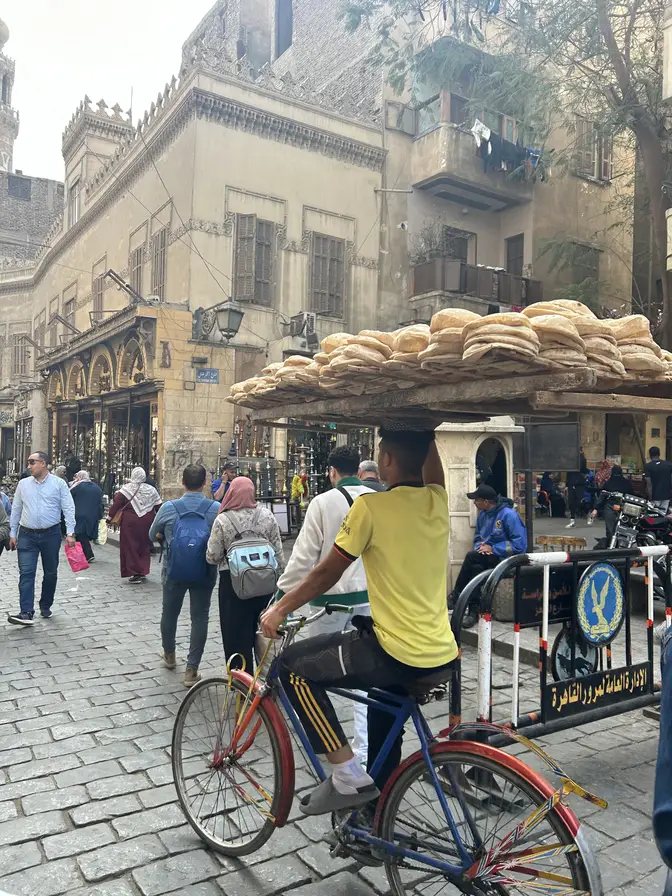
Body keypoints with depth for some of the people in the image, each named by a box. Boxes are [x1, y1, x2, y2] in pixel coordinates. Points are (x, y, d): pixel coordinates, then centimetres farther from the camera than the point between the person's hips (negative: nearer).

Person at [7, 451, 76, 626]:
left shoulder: (59, 483, -2)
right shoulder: (23, 484, 6)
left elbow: (69, 508, -4)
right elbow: (16, 510, 12)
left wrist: (70, 533, -10)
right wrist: (12, 534, 11)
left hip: (51, 534, -1)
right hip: (27, 535, 1)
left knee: (51, 572, 9)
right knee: (26, 572, -8)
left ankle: (45, 607, 25)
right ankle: (26, 612, -11)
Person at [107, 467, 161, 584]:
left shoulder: (126, 489, -6)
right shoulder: (151, 490, 2)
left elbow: (116, 503, -8)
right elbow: (158, 507, 5)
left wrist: (109, 517, -1)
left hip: (130, 522, -3)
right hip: (147, 522, 3)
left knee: (131, 547, 4)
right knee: (144, 547, 15)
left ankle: (135, 574, 1)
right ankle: (143, 571, 18)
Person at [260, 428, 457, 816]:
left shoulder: (371, 506, -13)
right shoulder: (437, 500, 2)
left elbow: (327, 573, -5)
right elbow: (429, 456, 23)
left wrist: (280, 609, 7)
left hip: (397, 654, -7)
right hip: (444, 655, 8)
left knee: (294, 667, 7)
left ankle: (347, 775, 6)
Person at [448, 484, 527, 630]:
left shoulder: (509, 515, -17)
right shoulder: (482, 514, 7)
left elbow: (519, 545, -20)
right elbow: (478, 538, 16)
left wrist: (492, 549, -19)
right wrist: (480, 546, -9)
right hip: (489, 558, 6)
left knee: (471, 557, -28)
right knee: (476, 568, -29)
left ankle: (456, 597, -16)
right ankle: (473, 612, -25)